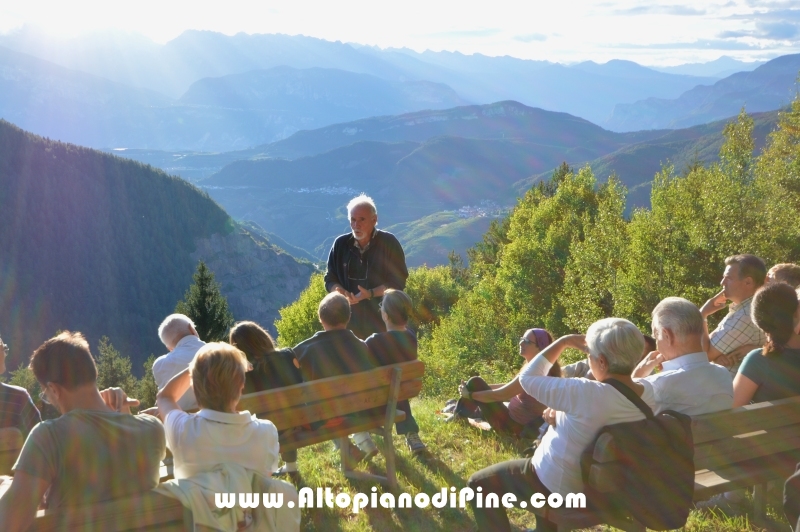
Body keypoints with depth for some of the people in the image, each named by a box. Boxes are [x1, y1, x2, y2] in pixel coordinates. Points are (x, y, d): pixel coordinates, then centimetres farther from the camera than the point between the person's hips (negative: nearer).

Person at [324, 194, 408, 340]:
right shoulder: (341, 244, 4)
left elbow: (398, 282, -7)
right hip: (348, 319, 3)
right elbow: (330, 279, 9)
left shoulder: (389, 243, -5)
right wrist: (340, 291, -14)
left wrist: (370, 294, -21)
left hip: (382, 320, -3)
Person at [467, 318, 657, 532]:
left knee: (479, 484, 10)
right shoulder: (648, 392, -14)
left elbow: (528, 378, -22)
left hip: (559, 487, -7)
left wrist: (563, 342, -14)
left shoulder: (587, 394, -34)